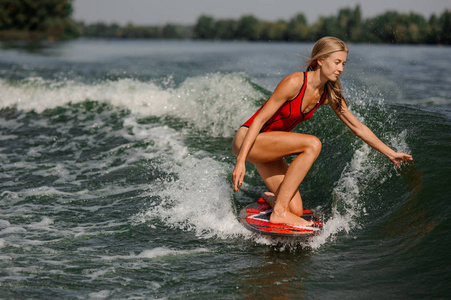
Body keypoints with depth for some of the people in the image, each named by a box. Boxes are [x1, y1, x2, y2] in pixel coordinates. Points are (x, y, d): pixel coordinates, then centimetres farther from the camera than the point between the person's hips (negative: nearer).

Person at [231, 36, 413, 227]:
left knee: (296, 211, -7)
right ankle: (279, 211, -24)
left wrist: (390, 153, 10)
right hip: (247, 139, -7)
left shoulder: (329, 95, -1)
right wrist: (241, 160, -27)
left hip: (269, 148, 7)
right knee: (312, 144, -28)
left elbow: (357, 127, 9)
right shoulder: (294, 82, -22)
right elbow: (259, 120, -21)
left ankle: (271, 199, 28)